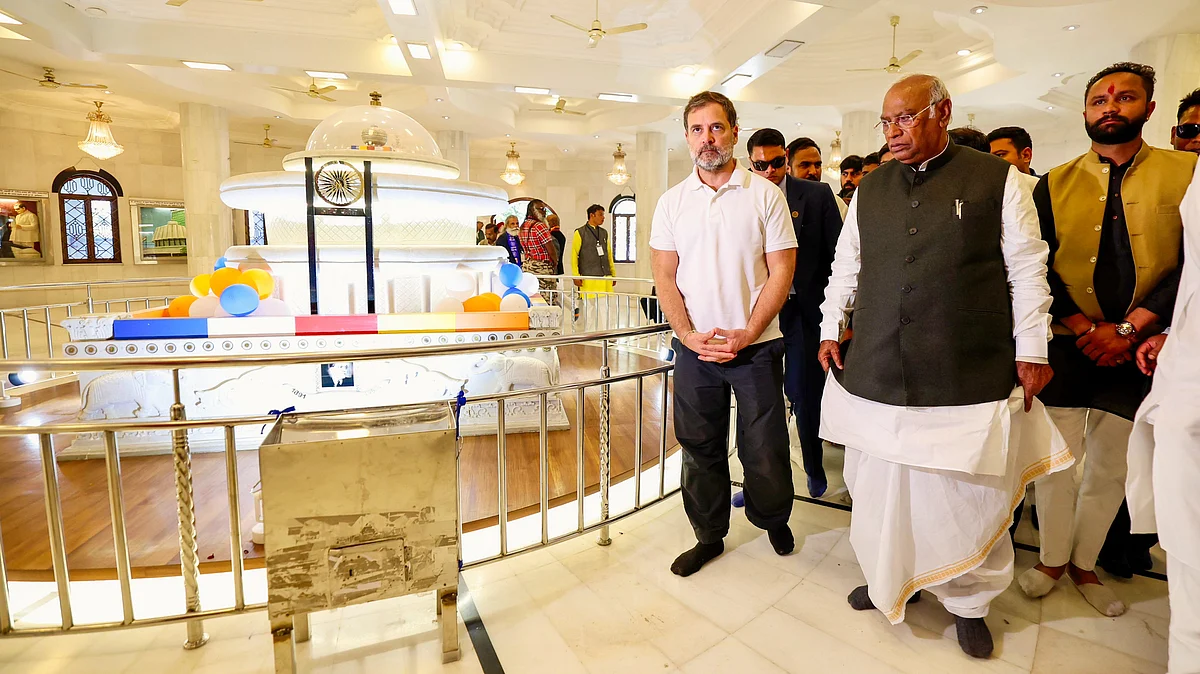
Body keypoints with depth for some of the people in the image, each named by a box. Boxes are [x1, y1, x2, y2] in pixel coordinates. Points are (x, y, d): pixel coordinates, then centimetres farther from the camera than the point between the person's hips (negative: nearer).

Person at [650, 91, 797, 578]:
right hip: (693, 347, 2)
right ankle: (708, 536, 30)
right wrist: (689, 335, -10)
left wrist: (747, 334, -14)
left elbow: (781, 272, -3)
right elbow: (664, 276, 4)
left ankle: (773, 519, 37)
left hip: (756, 345, -2)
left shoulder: (765, 194, 0)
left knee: (764, 447, 8)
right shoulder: (672, 201, 6)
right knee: (700, 447, 11)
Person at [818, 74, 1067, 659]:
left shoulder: (996, 179, 2)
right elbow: (845, 267, 16)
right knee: (880, 488, 10)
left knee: (971, 497, 8)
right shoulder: (869, 189, 11)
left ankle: (967, 600, 30)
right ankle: (887, 579, 32)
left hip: (969, 379, -2)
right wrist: (830, 330, 11)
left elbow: (1026, 270, 2)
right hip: (876, 373, 3)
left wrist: (1031, 350, -1)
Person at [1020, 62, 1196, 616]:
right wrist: (1085, 327, -10)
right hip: (1065, 346, 0)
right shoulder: (1055, 184, 2)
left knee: (1110, 467, 12)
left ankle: (1084, 564, 31)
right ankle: (1052, 559, 26)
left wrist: (1128, 328, -13)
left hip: (1137, 350, 1)